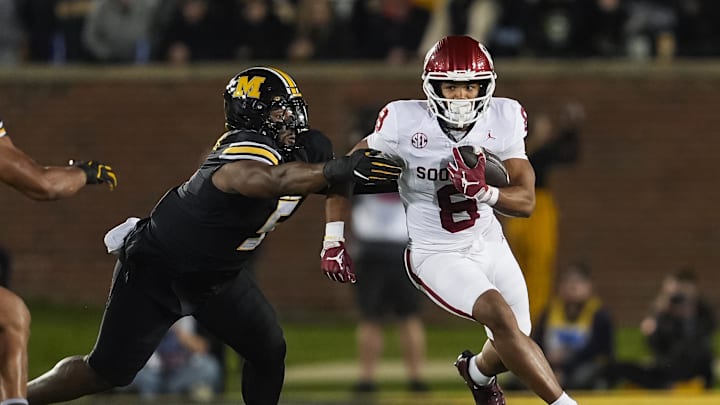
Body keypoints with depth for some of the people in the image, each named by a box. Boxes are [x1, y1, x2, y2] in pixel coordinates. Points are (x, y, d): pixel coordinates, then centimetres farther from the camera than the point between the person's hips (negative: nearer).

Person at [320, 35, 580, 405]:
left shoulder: (503, 119, -10)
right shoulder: (405, 123, -18)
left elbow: (525, 201, -11)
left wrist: (483, 191, -31)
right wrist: (334, 242, -10)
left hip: (490, 245, 4)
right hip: (436, 255, -4)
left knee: (510, 350, 12)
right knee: (500, 316, -28)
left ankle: (478, 371, 49)